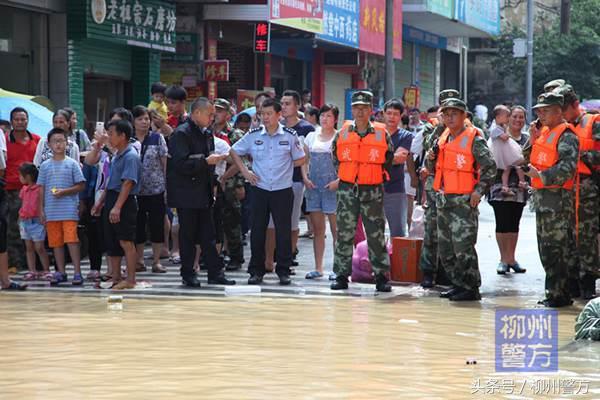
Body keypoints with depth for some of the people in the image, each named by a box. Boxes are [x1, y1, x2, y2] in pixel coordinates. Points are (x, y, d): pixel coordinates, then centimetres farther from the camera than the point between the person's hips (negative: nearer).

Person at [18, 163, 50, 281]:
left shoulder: (40, 189, -10)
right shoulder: (24, 190, 12)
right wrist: (20, 220, 16)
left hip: (36, 221, -7)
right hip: (25, 221, 7)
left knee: (39, 247, -6)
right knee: (29, 247, 7)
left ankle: (47, 271, 1)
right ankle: (32, 271, 9)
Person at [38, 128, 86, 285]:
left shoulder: (72, 164, 2)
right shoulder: (45, 166, 9)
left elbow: (81, 185, 0)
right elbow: (42, 189, 11)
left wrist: (64, 191, -14)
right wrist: (41, 210, 6)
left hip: (69, 209, -3)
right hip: (51, 211, 3)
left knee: (72, 240, -10)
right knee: (56, 242, 7)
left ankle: (77, 272, -8)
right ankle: (61, 272, 15)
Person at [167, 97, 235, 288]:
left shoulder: (207, 134, 14)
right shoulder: (182, 134, -13)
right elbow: (181, 164, -21)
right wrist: (206, 161, -22)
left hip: (203, 193, 8)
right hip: (186, 195, -8)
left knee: (208, 235, 7)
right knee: (188, 235, 0)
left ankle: (215, 272, 9)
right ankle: (188, 274, 7)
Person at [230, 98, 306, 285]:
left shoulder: (290, 136, -1)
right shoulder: (253, 135, 2)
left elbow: (300, 159, 10)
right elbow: (234, 151, 14)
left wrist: (284, 167, 2)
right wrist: (244, 171, 5)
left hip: (283, 190, -1)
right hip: (260, 190, 1)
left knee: (283, 232, 1)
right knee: (257, 231, 3)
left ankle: (284, 271, 9)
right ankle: (256, 271, 11)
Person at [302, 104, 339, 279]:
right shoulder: (311, 136, 14)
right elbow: (304, 160, 16)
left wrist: (339, 181, -16)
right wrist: (305, 178, 0)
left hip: (332, 187, -4)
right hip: (313, 186, 5)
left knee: (336, 229, -5)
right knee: (317, 229, 7)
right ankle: (318, 268, 11)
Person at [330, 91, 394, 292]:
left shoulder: (381, 135, 1)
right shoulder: (342, 134, 4)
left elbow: (389, 159, 12)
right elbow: (335, 157, 16)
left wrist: (376, 176, 7)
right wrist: (344, 176, 11)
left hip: (372, 191, -1)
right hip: (347, 190, 1)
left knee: (376, 235, 2)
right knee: (344, 234, 3)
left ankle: (381, 276, 7)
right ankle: (342, 275, 9)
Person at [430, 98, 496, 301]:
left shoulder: (474, 139, -9)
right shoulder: (443, 138, 13)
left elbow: (490, 167, -12)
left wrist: (479, 191, -16)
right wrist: (432, 158, 4)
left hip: (464, 201, -8)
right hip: (443, 200, 8)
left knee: (463, 246, -10)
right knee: (445, 247, 12)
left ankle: (471, 288, -4)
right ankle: (458, 284, 22)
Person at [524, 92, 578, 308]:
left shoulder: (566, 136, -11)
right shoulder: (544, 132, 17)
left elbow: (567, 167, -23)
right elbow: (528, 160, 19)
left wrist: (542, 176, -24)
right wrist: (533, 140, 5)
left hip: (557, 197, -10)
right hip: (542, 197, 10)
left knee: (555, 249, -8)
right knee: (545, 248, 13)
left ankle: (558, 295, -4)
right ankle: (559, 293, 20)